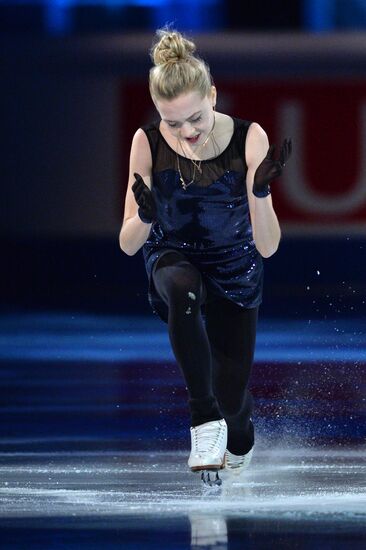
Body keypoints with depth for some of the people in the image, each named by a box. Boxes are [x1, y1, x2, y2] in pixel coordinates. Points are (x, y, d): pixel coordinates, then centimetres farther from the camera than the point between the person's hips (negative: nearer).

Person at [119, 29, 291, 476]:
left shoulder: (249, 139, -22)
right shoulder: (148, 143, -19)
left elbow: (267, 247, -24)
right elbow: (128, 245, -16)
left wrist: (260, 191, -42)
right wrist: (144, 216, -38)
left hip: (235, 270, 1)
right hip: (173, 259, -1)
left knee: (231, 392, 3)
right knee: (183, 291, -39)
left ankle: (239, 439, 43)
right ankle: (204, 420, -32)